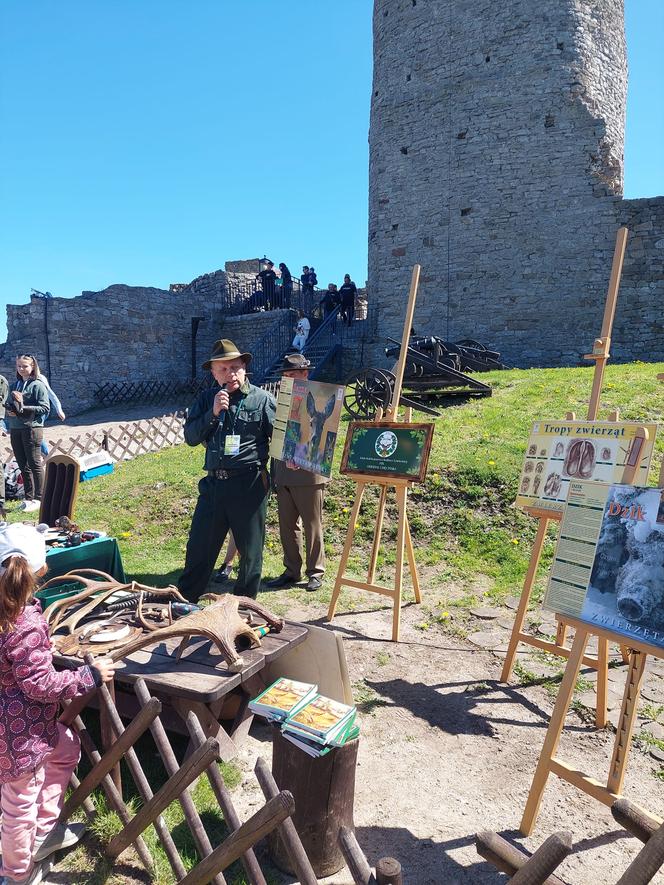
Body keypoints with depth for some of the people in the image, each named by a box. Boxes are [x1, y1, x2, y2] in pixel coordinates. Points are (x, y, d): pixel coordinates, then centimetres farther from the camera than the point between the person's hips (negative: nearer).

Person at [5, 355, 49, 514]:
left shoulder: (37, 385, -5)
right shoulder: (14, 385, 15)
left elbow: (44, 407, -12)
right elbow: (8, 405, 21)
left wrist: (23, 408, -18)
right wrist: (9, 410, -2)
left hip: (31, 428, -7)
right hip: (15, 429, 7)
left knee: (34, 464, -1)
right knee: (22, 465, 11)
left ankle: (38, 499, 6)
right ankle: (28, 497, 21)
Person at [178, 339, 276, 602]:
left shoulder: (262, 399, -2)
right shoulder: (207, 399, 8)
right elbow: (190, 437, 1)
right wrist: (213, 413, -12)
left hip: (248, 484, -3)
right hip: (213, 484, 3)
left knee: (250, 550, 10)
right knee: (199, 547, 13)